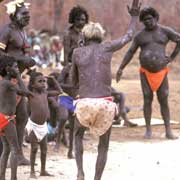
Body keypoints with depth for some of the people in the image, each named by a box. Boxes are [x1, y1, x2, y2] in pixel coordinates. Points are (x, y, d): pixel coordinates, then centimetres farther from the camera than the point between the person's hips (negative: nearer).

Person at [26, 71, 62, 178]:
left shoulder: (46, 93, 7)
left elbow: (59, 91, 18)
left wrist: (53, 79, 13)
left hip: (43, 125, 6)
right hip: (33, 125, -6)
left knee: (44, 148, 9)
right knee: (34, 148, -3)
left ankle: (43, 170, 19)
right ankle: (32, 171, 6)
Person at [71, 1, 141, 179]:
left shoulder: (77, 52, 9)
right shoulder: (107, 48, 9)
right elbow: (128, 37, 26)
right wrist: (134, 16, 38)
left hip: (84, 104, 0)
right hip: (105, 104, 0)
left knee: (78, 135, 29)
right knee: (103, 146, 18)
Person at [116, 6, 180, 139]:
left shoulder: (165, 31, -2)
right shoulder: (140, 35, 4)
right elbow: (130, 52, 6)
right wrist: (121, 68, -1)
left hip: (161, 72, -1)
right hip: (146, 72, 1)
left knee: (164, 101, -2)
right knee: (147, 100, 0)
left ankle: (168, 131, 2)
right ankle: (148, 130, 8)